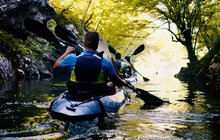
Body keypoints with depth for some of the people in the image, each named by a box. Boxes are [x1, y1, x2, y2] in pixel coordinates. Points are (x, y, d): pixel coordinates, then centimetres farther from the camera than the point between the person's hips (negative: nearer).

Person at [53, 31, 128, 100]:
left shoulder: (73, 58, -16)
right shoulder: (105, 62, -19)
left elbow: (56, 65, 3)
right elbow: (117, 81, -6)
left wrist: (67, 52, 18)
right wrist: (124, 82, 17)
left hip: (75, 96, 2)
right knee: (111, 84, 28)